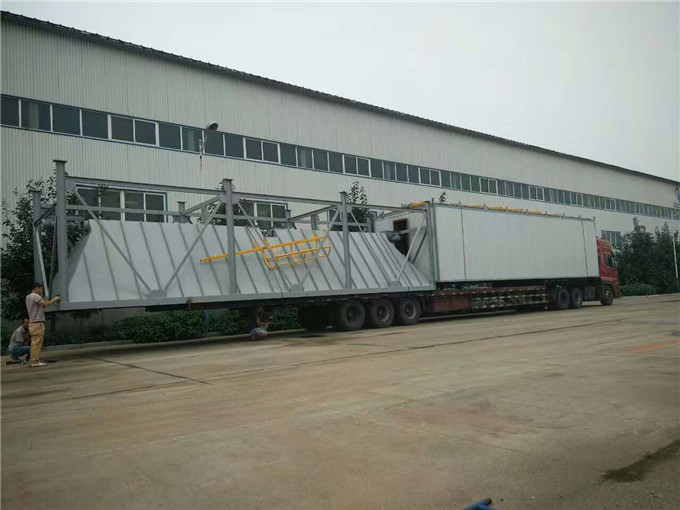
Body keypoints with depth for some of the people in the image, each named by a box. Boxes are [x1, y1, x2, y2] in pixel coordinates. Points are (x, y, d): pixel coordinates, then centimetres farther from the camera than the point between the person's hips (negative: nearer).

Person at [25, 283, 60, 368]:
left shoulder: (28, 297, 18)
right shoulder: (35, 296, -13)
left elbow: (42, 306, 19)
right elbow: (45, 304, -24)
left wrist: (52, 301, 13)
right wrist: (55, 299, -10)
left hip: (33, 323, 10)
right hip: (37, 323, -10)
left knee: (34, 343, 13)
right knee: (37, 343, -8)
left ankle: (33, 361, 16)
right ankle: (35, 361, -8)